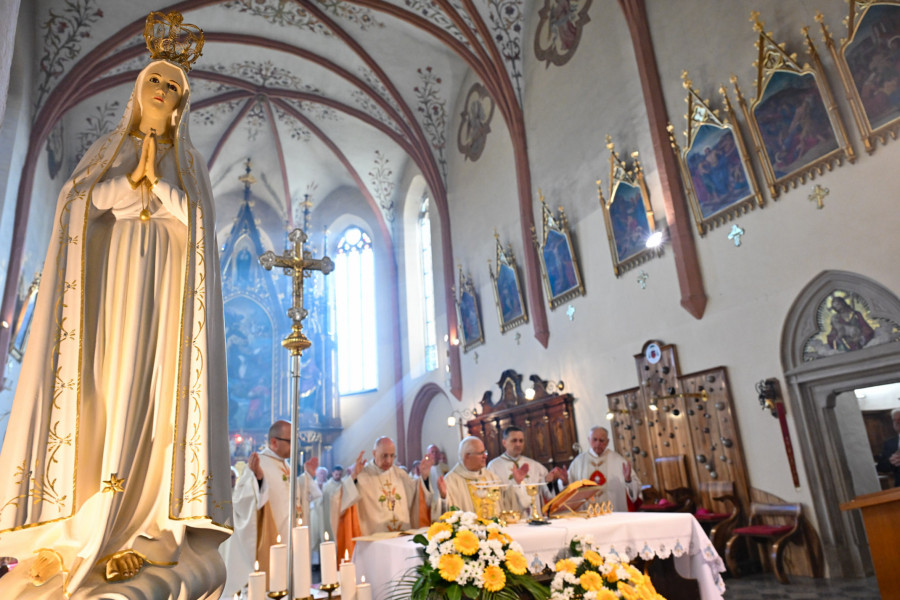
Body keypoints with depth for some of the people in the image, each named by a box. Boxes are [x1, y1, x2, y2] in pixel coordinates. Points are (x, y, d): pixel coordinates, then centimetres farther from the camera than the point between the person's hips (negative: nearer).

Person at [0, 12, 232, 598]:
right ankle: (75, 527, -2)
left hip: (163, 282, -1)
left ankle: (135, 528, -7)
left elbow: (195, 217, 2)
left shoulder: (189, 163, 16)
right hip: (106, 274, 1)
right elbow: (76, 199, 6)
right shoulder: (107, 149, 19)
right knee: (95, 383, -6)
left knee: (147, 387, -9)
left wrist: (156, 183, -13)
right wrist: (132, 179, -9)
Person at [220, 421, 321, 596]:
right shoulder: (258, 464, -16)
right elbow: (242, 502, -27)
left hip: (288, 542, 8)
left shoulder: (285, 466, 10)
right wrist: (256, 478, -42)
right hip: (268, 544, -8)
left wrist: (308, 475, 12)